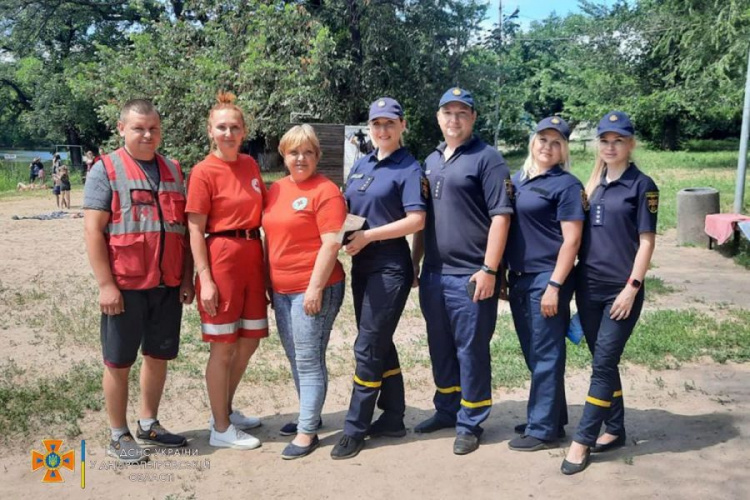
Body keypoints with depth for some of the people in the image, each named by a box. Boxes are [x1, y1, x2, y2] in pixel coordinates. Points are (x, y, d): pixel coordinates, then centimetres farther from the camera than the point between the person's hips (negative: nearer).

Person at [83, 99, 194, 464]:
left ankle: (149, 425, 29)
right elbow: (93, 230, -9)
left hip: (168, 284, 5)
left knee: (159, 355, 13)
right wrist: (105, 284, -14)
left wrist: (187, 278, 7)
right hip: (125, 285, -5)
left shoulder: (172, 170, 11)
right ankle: (118, 436, 19)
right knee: (119, 362, 6)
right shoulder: (106, 169, -4)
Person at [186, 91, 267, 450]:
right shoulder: (203, 172, -10)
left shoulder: (250, 164, 9)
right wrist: (205, 279, -15)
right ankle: (221, 429, 17)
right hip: (221, 259, -7)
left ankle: (224, 410, 34)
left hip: (252, 258, 7)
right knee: (223, 346, 2)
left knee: (249, 342, 14)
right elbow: (195, 230, -10)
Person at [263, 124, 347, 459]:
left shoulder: (325, 191, -11)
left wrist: (316, 287, -19)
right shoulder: (276, 189, 12)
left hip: (313, 289, -8)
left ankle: (307, 432, 8)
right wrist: (269, 281, 16)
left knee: (309, 360, -2)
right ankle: (308, 414, 33)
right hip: (281, 290, 8)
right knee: (295, 358, 17)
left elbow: (331, 244, -16)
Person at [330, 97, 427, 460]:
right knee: (380, 345, 14)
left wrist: (368, 235, -18)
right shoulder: (360, 165, 13)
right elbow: (345, 209, 18)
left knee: (368, 347, -5)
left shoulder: (409, 169, -7)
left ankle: (355, 428, 5)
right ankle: (393, 418, 26)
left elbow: (416, 220, -16)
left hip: (390, 268, -7)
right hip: (361, 266, 7)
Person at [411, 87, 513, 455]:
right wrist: (414, 262, 15)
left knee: (471, 351, 3)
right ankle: (446, 410, 33)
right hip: (433, 273, 7)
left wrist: (489, 269, -18)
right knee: (440, 348, 17)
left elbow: (501, 216, -12)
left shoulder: (487, 159, -6)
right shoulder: (431, 161, 15)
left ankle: (470, 424, 16)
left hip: (469, 275, -7)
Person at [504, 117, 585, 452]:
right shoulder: (517, 180, 13)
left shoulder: (566, 184, -7)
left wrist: (555, 285, -18)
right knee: (533, 354, 15)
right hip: (518, 278, 7)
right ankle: (550, 417, 29)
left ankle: (543, 429, 11)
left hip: (546, 279, -7)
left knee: (546, 355, 1)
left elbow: (571, 240, -13)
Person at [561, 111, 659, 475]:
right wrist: (575, 280, 9)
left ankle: (583, 440, 2)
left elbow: (646, 241, -8)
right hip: (588, 286, 5)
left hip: (620, 290, -5)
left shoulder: (642, 186, -5)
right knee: (604, 362, 12)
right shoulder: (593, 183, 11)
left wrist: (631, 288, -14)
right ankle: (615, 430, 25)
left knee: (603, 364, -4)